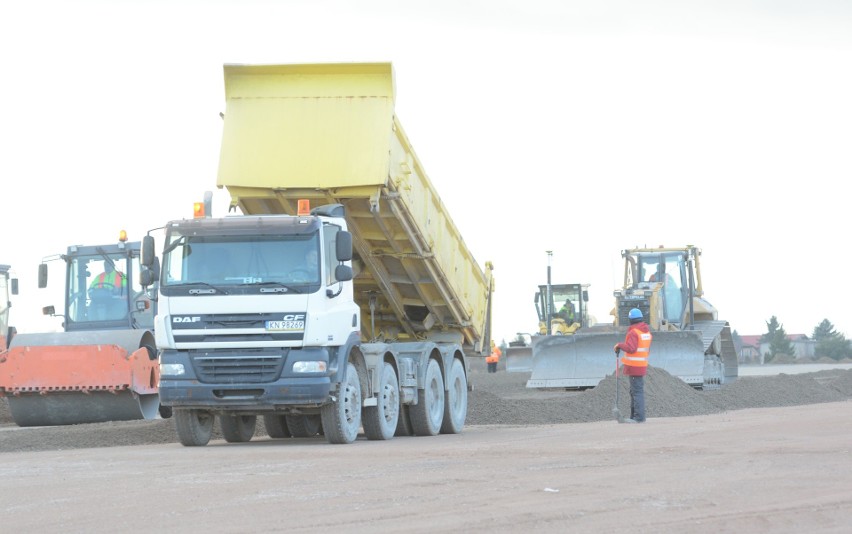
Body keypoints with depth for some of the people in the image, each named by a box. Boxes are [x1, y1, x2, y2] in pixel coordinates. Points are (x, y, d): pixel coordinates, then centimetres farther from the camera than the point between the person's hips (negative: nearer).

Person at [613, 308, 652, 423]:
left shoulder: (633, 332, -16)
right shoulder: (647, 331, 12)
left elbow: (631, 348, -26)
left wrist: (619, 345, -13)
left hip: (634, 366, -9)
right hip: (643, 365, 9)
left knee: (637, 391, -9)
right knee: (635, 391, 16)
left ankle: (639, 417, -12)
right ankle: (634, 416, 21)